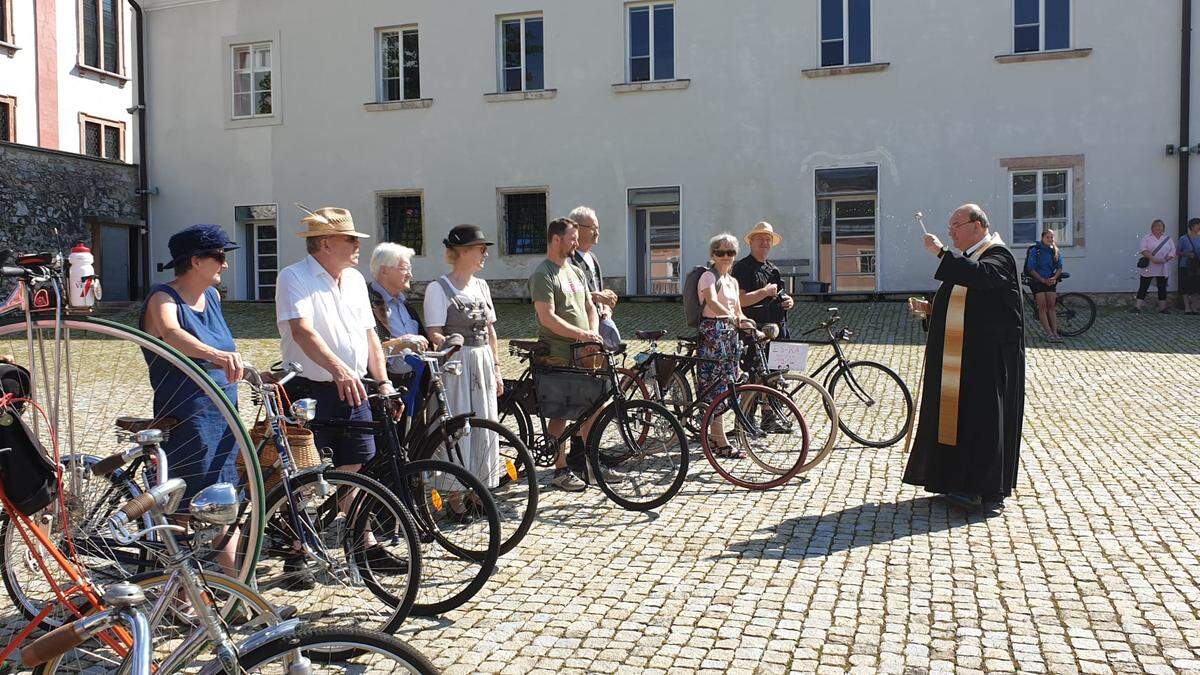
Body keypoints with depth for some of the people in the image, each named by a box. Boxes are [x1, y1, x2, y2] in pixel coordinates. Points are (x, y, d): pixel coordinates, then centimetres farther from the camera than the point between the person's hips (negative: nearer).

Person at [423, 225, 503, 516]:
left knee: (484, 426, 8)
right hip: (455, 364, -7)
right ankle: (454, 495, 8)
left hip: (483, 363, 7)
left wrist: (497, 368, 14)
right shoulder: (438, 288, -7)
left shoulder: (481, 286, 13)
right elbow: (434, 334, -11)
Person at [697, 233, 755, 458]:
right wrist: (735, 321, -39)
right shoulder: (709, 277, -7)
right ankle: (722, 444, -7)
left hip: (731, 334, 9)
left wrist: (747, 322, -3)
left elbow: (738, 311, 19)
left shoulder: (733, 281, 19)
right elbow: (712, 302, -26)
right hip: (712, 332, -9)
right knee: (715, 387, -8)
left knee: (729, 385, 9)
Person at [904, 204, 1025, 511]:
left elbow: (979, 275, -32)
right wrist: (929, 309, 7)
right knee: (957, 415, 10)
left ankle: (988, 489, 4)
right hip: (959, 357, 9)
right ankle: (961, 483, 18)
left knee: (983, 418, -4)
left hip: (987, 357, -9)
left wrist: (942, 253, -27)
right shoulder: (963, 259, 18)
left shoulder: (998, 255, -9)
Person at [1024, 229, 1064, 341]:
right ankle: (1049, 333, -13)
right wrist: (1043, 280, -15)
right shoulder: (1035, 250, -6)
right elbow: (1031, 269, -9)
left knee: (1051, 307, -2)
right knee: (1042, 307, -10)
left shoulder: (1055, 251, 7)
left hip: (1050, 281, 4)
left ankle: (1055, 332, -5)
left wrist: (1054, 278, -12)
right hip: (1037, 281, -4)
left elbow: (1059, 267, 7)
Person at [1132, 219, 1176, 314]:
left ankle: (1163, 308, 15)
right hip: (1148, 268, -3)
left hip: (1162, 268, 3)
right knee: (1143, 287, -1)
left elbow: (1172, 251, 4)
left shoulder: (1168, 239, 10)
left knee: (1162, 288, 8)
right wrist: (1152, 258, -24)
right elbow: (1143, 249, -12)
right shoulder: (1146, 238, 1)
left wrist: (1165, 259, -13)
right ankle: (1137, 307, 1)